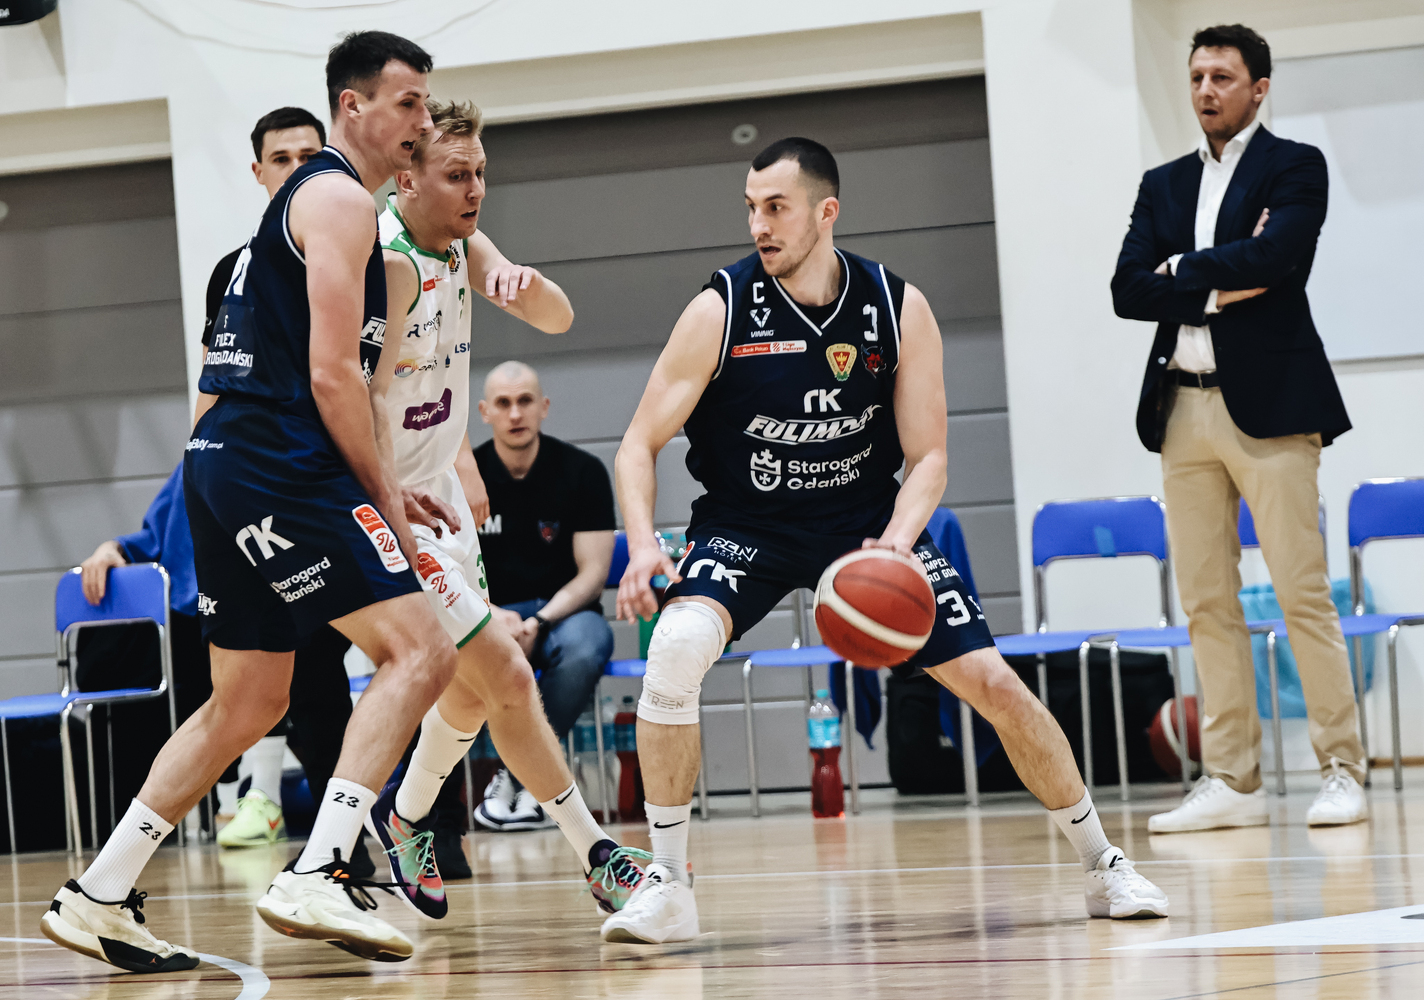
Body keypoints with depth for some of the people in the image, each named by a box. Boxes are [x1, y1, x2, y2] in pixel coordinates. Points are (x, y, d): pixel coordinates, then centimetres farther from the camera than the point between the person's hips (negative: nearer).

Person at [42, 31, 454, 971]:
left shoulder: (308, 198, 25)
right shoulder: (341, 200, -7)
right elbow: (332, 375, -15)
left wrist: (384, 493, 21)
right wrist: (383, 495, -7)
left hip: (227, 469, 10)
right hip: (278, 468, -10)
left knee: (249, 702, 17)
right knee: (420, 650, -14)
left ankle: (97, 897, 18)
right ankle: (317, 878, -23)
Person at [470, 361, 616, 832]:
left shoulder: (583, 471, -4)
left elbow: (592, 574, -8)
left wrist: (537, 623, -25)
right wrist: (489, 617, -25)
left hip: (564, 611, -1)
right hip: (488, 613, 1)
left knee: (584, 648, -38)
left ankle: (518, 775, -20)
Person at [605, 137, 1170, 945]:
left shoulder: (899, 309, -11)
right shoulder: (721, 311, -16)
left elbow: (927, 457, -8)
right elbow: (641, 444, -12)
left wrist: (897, 540, -28)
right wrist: (642, 545, -30)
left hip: (868, 521, 2)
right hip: (746, 526, -1)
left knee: (994, 683, -5)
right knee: (675, 650, -30)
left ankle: (1103, 864, 16)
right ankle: (668, 886, -19)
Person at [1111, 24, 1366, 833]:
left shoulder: (1295, 167, 2)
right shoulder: (1164, 185, 17)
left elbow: (1271, 255, -16)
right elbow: (1128, 290, 4)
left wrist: (1183, 270, -4)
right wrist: (1221, 286, -8)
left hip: (1268, 402, -5)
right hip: (1184, 407, 5)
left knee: (1304, 593, -7)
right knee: (1207, 604, 3)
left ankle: (1343, 771, -3)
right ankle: (1232, 782, 6)